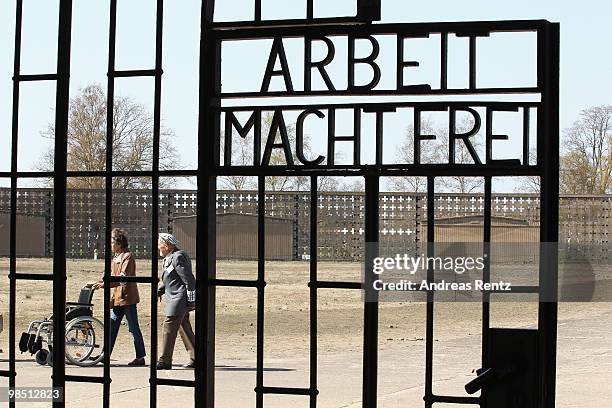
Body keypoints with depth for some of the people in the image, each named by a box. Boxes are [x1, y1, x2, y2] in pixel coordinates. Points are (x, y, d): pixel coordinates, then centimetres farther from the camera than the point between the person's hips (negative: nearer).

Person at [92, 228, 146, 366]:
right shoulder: (116, 257, 17)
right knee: (112, 327, 8)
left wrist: (104, 284, -26)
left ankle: (140, 357, 3)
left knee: (134, 329, -3)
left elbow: (123, 277, -21)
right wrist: (103, 282, 5)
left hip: (127, 298, -9)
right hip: (117, 298, 9)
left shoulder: (128, 256, -11)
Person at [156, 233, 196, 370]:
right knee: (184, 329, 14)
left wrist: (191, 299, -18)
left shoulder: (178, 257, -16)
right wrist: (159, 291, 9)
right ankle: (196, 358, 20)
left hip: (179, 300, -11)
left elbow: (188, 278, -19)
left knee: (168, 329, -8)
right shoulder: (169, 258, 16)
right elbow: (166, 280, 24)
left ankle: (164, 361, -5)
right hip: (175, 300, 11)